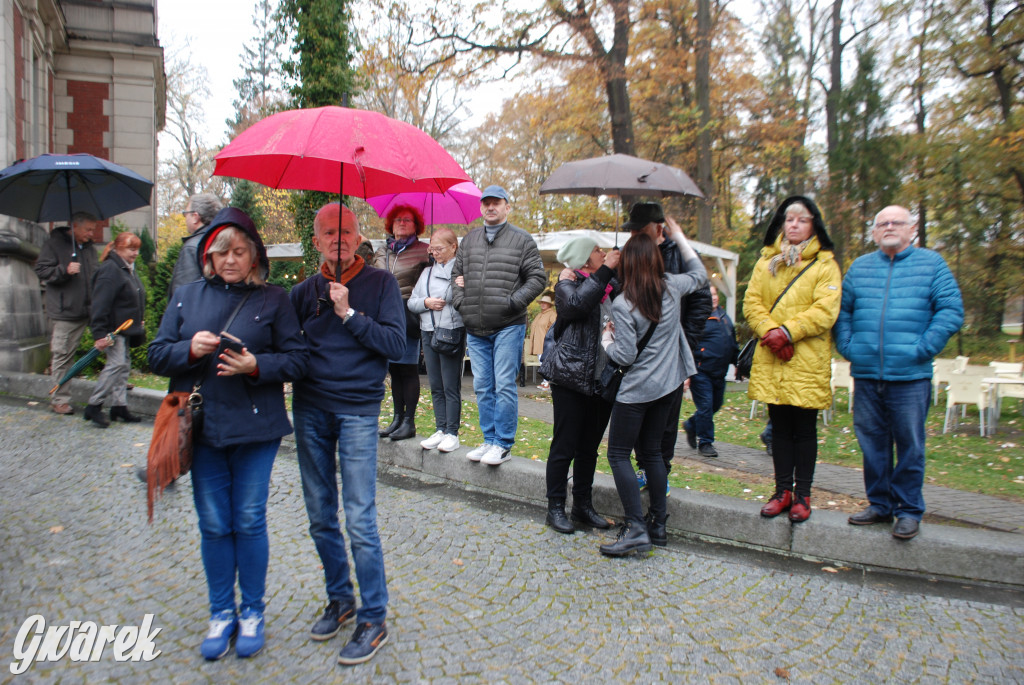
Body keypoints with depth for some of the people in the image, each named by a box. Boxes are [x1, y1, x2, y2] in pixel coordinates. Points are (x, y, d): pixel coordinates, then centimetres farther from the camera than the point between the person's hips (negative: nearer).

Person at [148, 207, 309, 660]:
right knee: (213, 525, 9)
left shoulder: (273, 300, 1)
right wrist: (190, 349, -12)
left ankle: (252, 613, 22)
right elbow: (157, 355, 8)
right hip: (201, 428, 3)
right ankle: (221, 614, 25)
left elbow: (297, 359, -3)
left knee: (249, 522, 5)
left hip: (254, 429, -2)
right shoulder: (186, 297, 10)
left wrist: (256, 365, -19)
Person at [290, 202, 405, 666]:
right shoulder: (305, 291, 9)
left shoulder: (380, 283, -1)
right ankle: (340, 598, 32)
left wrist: (349, 314, -15)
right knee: (321, 518, 13)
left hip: (358, 410, -4)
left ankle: (374, 619, 10)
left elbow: (395, 344, -9)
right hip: (310, 409, 4)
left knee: (359, 520, -4)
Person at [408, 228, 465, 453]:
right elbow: (411, 302, 14)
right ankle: (440, 430, 20)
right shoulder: (427, 272, 16)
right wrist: (426, 302, -5)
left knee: (451, 386, -2)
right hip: (428, 333, 7)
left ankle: (452, 433, 6)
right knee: (436, 386, 11)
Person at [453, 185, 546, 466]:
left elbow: (538, 277, -3)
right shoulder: (469, 240, 15)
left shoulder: (522, 239, 1)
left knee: (504, 386, -5)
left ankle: (504, 444, 5)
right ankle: (489, 440, 21)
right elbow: (457, 273, 22)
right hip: (475, 329, 5)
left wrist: (514, 302, -12)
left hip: (508, 326, -5)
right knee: (482, 387, 10)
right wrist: (460, 301, 6)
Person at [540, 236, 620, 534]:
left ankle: (583, 505, 24)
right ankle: (555, 507, 11)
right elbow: (577, 303, -25)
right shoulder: (567, 283, -4)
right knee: (564, 446, 0)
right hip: (572, 378, -6)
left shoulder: (611, 285, 14)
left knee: (590, 447, 13)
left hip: (602, 378, 6)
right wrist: (605, 270, -21)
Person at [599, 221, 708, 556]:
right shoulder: (671, 287, -1)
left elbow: (625, 356, -18)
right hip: (667, 384, 7)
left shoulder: (623, 305, -17)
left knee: (618, 454, 1)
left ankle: (636, 529, -6)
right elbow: (699, 274, 21)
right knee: (651, 452, 16)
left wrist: (606, 340, 2)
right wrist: (678, 236, 24)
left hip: (637, 389, -7)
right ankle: (658, 525, 22)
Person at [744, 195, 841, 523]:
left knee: (805, 428, 4)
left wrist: (788, 331, -17)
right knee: (780, 427, 10)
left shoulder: (825, 264, 2)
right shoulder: (767, 261, 13)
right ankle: (782, 490, 20)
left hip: (808, 360, -3)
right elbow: (751, 302, 6)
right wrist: (769, 330, -11)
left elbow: (825, 309, -9)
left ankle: (802, 494, 14)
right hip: (771, 359, 3)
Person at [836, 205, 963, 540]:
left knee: (910, 446, 3)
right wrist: (848, 347, 1)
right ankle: (879, 504, 22)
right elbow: (841, 311, 14)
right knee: (872, 443, 9)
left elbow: (951, 311, -2)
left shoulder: (932, 264, 4)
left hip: (910, 376, -3)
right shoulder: (859, 267, 13)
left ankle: (909, 510, 15)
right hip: (866, 374, 3)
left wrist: (923, 349, -10)